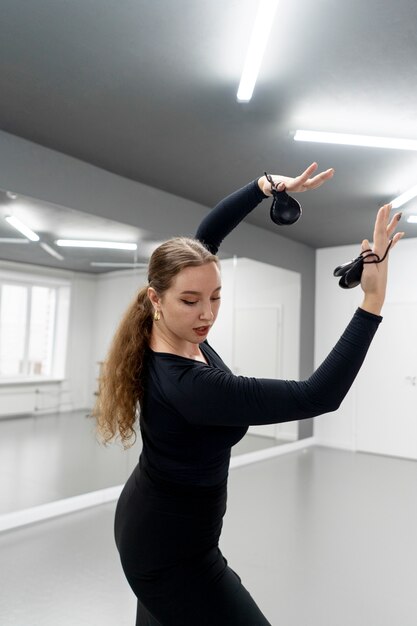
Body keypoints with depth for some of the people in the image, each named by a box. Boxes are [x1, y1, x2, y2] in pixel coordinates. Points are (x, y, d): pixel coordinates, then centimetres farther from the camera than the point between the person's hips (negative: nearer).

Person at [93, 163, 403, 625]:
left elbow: (205, 236, -4)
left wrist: (270, 185, -11)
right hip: (172, 551, -8)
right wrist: (372, 302, -36)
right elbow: (317, 397, -35)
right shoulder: (186, 385, -36)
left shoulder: (174, 331, -13)